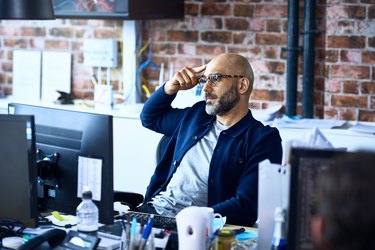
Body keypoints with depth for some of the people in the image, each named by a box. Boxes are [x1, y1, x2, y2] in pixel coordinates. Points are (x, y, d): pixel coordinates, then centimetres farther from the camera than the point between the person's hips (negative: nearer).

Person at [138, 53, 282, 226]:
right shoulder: (197, 115, 18)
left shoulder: (263, 139, -4)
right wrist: (171, 87, 16)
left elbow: (246, 206, -14)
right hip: (152, 210, 7)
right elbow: (150, 117, 37)